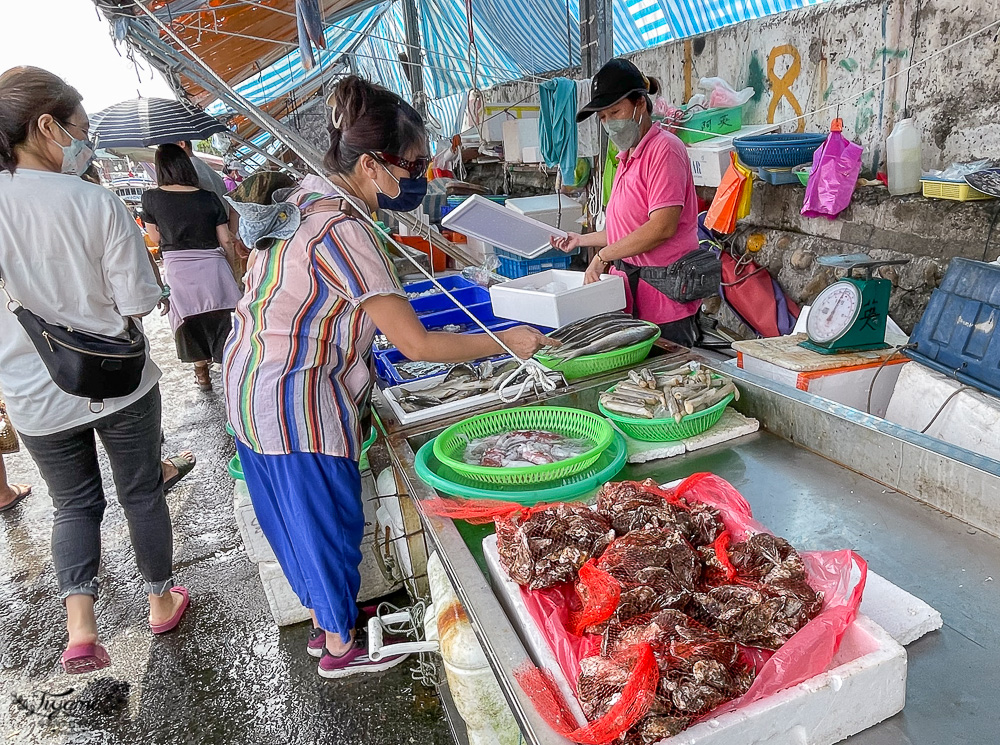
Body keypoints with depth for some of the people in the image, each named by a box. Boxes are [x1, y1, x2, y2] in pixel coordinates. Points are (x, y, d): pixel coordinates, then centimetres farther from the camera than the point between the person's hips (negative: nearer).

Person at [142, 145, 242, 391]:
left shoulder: (151, 197, 0)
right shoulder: (209, 198, 2)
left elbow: (156, 239, 9)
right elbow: (226, 242, 3)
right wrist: (234, 272, 15)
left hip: (177, 269, 0)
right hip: (213, 267, 0)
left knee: (189, 323, 17)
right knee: (223, 319, 10)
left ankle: (202, 372, 29)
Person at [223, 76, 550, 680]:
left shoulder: (309, 195, 3)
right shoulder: (344, 233, -27)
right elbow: (417, 344, -28)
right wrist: (505, 341, -18)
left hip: (255, 380, 10)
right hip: (296, 402, -10)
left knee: (302, 515, 21)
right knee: (331, 517, 8)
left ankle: (324, 622, 41)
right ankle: (341, 648, 29)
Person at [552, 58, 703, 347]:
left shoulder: (663, 148, -10)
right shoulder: (627, 157, 17)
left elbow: (662, 227, -20)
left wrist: (603, 256, -14)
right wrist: (582, 239, 25)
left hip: (663, 294, -8)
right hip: (631, 292, 8)